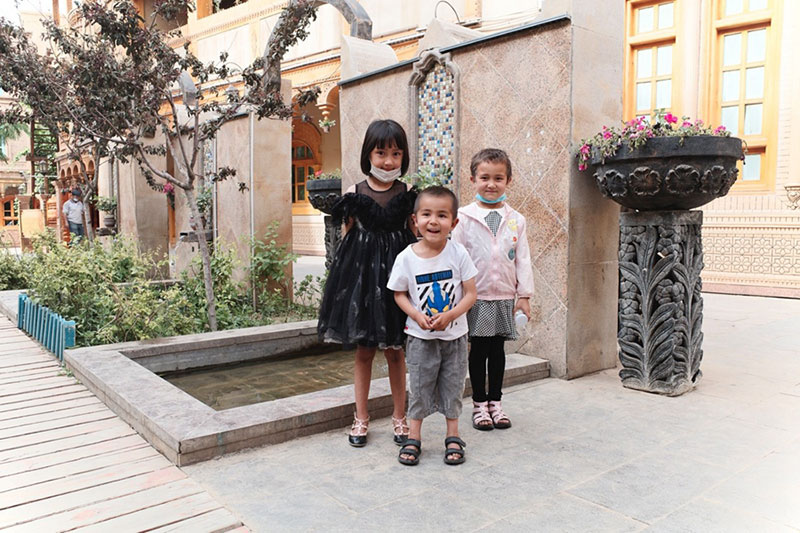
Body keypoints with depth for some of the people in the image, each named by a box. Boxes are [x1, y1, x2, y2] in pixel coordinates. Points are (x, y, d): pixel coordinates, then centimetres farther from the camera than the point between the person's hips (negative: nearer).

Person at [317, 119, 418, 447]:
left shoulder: (408, 195, 2)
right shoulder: (354, 194, 1)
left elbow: (415, 236, 5)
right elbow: (347, 240, 5)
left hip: (395, 271, 0)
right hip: (361, 273, 0)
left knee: (395, 350, 9)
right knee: (363, 350, 9)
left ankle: (399, 417, 25)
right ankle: (361, 418, 24)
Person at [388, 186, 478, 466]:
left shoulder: (458, 254, -10)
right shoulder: (406, 257, -9)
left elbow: (471, 294, -7)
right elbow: (399, 294, 0)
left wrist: (449, 316, -22)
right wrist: (417, 315, -17)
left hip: (454, 334, 0)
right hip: (420, 336, 0)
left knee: (452, 385, 11)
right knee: (419, 386, 8)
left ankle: (453, 436, 28)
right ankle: (414, 437, 24)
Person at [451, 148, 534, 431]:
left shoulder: (515, 220, 4)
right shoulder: (465, 217, -3)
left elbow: (523, 259, 5)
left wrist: (524, 295, 1)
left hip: (505, 297, 2)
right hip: (476, 297, -2)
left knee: (498, 349, 11)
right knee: (478, 350, 6)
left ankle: (495, 401, 25)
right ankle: (479, 404, 21)